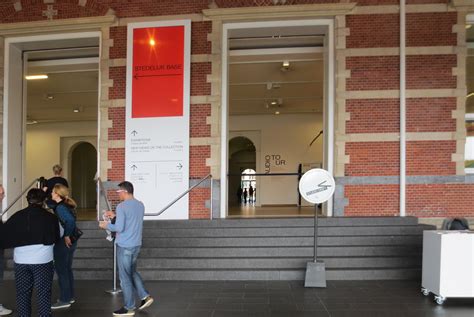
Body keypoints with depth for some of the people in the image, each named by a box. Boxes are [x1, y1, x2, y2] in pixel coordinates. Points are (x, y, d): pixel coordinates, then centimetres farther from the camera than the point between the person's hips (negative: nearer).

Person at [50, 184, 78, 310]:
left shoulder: (60, 207, -19)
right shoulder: (65, 205, 8)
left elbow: (70, 220, -33)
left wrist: (67, 236, -24)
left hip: (63, 242, -9)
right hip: (70, 242, 9)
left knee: (61, 270, 1)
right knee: (67, 269, 18)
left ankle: (64, 300, 9)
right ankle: (70, 296, 28)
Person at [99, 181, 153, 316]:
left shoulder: (121, 206, -16)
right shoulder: (140, 205, 9)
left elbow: (119, 228, -20)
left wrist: (106, 225, -3)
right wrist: (115, 216, 20)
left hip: (124, 246, -8)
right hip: (136, 245, 8)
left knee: (125, 277, 3)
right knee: (132, 272, 24)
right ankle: (145, 296, 18)